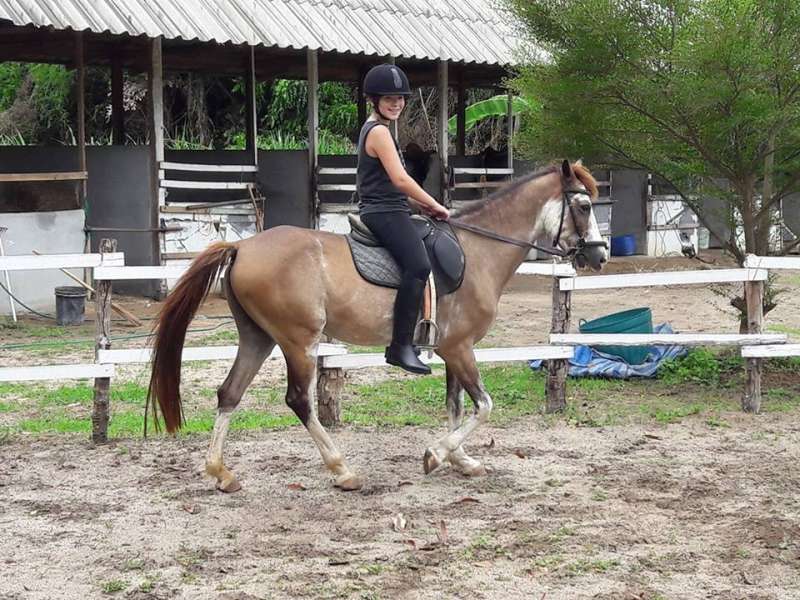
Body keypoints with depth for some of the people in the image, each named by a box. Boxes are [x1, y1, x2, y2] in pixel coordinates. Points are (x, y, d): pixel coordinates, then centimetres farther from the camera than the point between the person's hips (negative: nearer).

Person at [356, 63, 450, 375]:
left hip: (380, 212, 11)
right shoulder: (379, 131, -12)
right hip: (385, 213, -11)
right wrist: (433, 205, -9)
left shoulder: (373, 129, 20)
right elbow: (400, 179, -19)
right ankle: (401, 345, -32)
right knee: (419, 265, -29)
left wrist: (422, 205, 17)